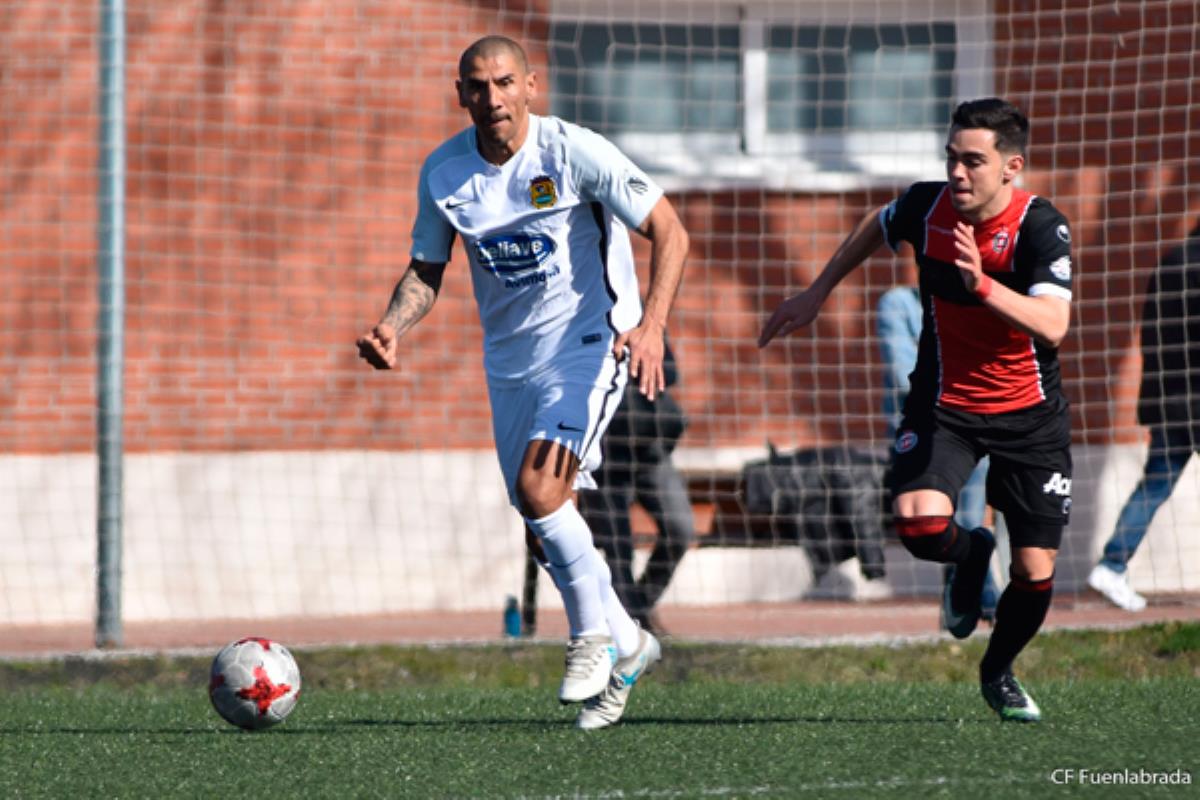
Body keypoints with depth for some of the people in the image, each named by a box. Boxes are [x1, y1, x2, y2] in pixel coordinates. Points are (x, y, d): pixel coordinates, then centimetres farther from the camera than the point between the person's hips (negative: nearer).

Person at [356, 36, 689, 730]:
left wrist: (651, 325, -28)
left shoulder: (573, 152, -16)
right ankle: (626, 646, 29)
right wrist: (394, 327, -11)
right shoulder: (443, 172, -3)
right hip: (510, 357, 6)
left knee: (539, 489, -23)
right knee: (545, 527, 8)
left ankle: (596, 634, -3)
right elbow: (427, 268, 10)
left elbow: (670, 232, -15)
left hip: (589, 342, -5)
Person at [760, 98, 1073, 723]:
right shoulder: (927, 207, -11)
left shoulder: (1041, 227, -21)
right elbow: (877, 226, 14)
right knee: (919, 525, -26)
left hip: (1030, 414, -1)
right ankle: (970, 553, 13)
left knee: (1035, 572, -1)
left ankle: (998, 672, 32)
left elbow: (1052, 324, -34)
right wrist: (817, 292, 18)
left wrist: (981, 284, -46)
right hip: (944, 404, 2)